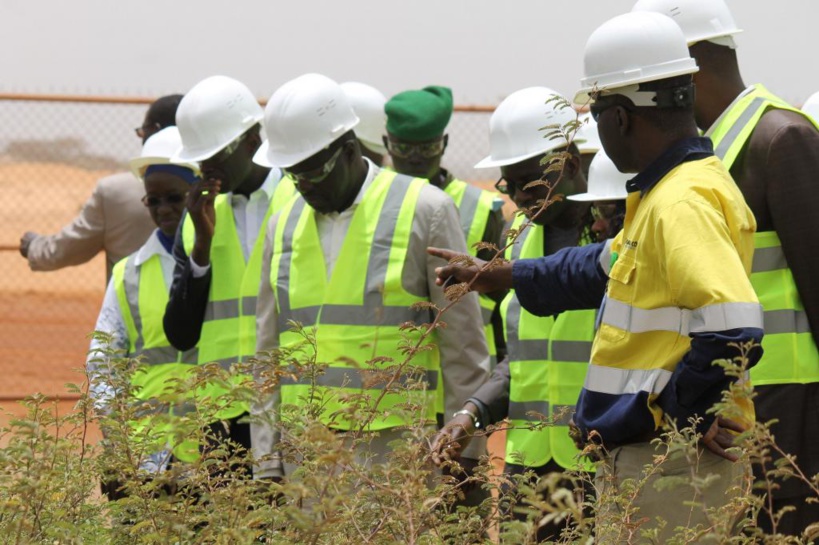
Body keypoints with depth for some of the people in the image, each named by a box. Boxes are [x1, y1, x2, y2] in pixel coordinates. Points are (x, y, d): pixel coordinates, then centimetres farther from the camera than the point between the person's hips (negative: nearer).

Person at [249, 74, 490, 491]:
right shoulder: (285, 225, 15)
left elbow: (463, 347, 1)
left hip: (397, 445, -4)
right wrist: (267, 464, 12)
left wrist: (466, 456, -2)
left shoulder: (424, 210, 1)